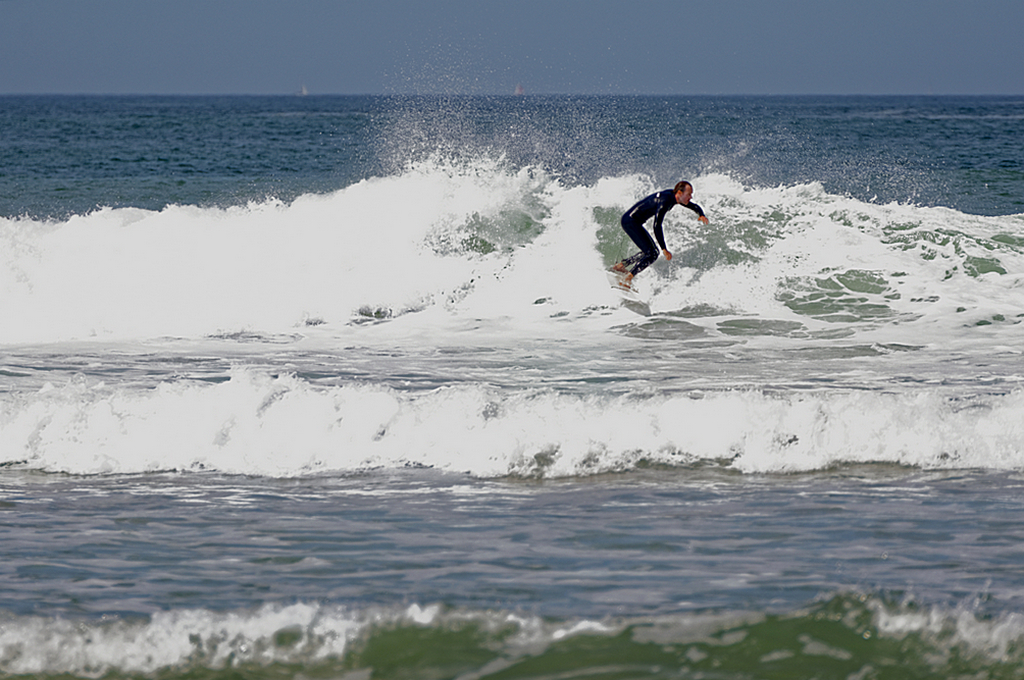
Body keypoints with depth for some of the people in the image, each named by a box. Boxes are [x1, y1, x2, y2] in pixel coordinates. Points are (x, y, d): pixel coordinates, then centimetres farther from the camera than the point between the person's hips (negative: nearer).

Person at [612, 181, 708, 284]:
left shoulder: (675, 197, 2)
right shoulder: (665, 201, -26)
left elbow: (695, 207, 15)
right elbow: (657, 226, -32)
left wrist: (701, 215, -10)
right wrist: (664, 249, -34)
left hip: (634, 222, 10)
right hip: (630, 221, -10)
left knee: (653, 252, 16)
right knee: (651, 254, -14)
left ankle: (620, 265, 20)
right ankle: (626, 280, -13)